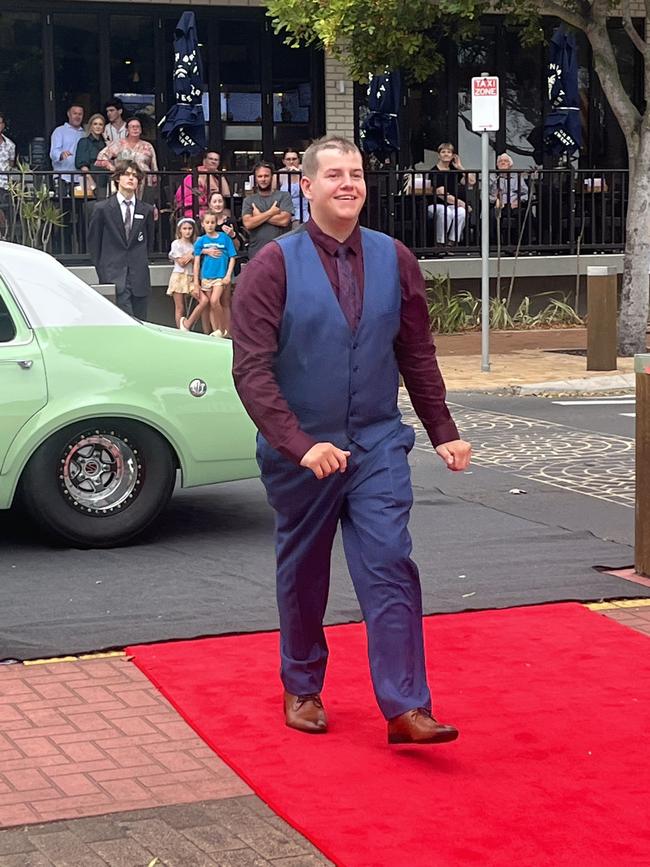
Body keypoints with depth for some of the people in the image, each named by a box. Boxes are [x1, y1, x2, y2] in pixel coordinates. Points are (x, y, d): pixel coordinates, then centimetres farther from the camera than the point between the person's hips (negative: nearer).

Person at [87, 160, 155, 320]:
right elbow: (93, 242, 7)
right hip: (114, 280, -4)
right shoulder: (102, 208, 2)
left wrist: (141, 263, 12)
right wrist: (101, 270, 3)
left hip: (140, 280, 4)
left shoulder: (147, 210, 10)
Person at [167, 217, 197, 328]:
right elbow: (181, 262, -8)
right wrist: (191, 255, 1)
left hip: (190, 278, 4)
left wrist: (190, 257, -11)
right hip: (179, 276, -4)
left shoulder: (193, 245, 13)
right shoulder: (176, 244, -2)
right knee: (179, 308, -4)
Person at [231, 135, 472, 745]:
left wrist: (443, 433, 8)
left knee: (390, 568, -9)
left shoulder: (394, 261, 2)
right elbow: (251, 369, -15)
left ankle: (405, 707, -8)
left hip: (377, 444, 1)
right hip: (300, 451, -1)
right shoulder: (273, 266, -9)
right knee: (302, 576, 13)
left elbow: (417, 356, 11)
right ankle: (302, 690, 32)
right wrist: (299, 444, -25)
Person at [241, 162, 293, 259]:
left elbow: (284, 220, -11)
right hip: (256, 253, 2)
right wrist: (271, 212, -7)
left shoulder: (283, 196, 4)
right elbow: (248, 223, -6)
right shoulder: (248, 200, 9)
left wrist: (259, 216, -3)